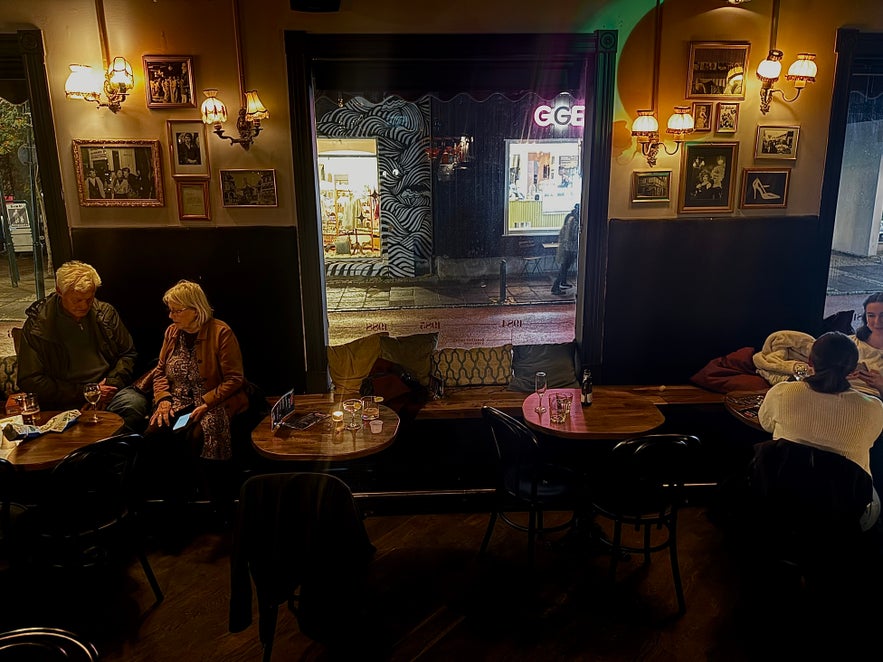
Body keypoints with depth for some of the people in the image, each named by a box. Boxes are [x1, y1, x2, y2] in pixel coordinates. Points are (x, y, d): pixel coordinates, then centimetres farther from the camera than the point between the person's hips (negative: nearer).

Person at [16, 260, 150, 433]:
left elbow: (128, 353, 18)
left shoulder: (106, 312, 10)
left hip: (108, 389, 3)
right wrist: (83, 393, -9)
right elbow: (30, 380, -1)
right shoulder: (37, 326, 0)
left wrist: (112, 383, -2)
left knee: (137, 404, -31)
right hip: (66, 402, -3)